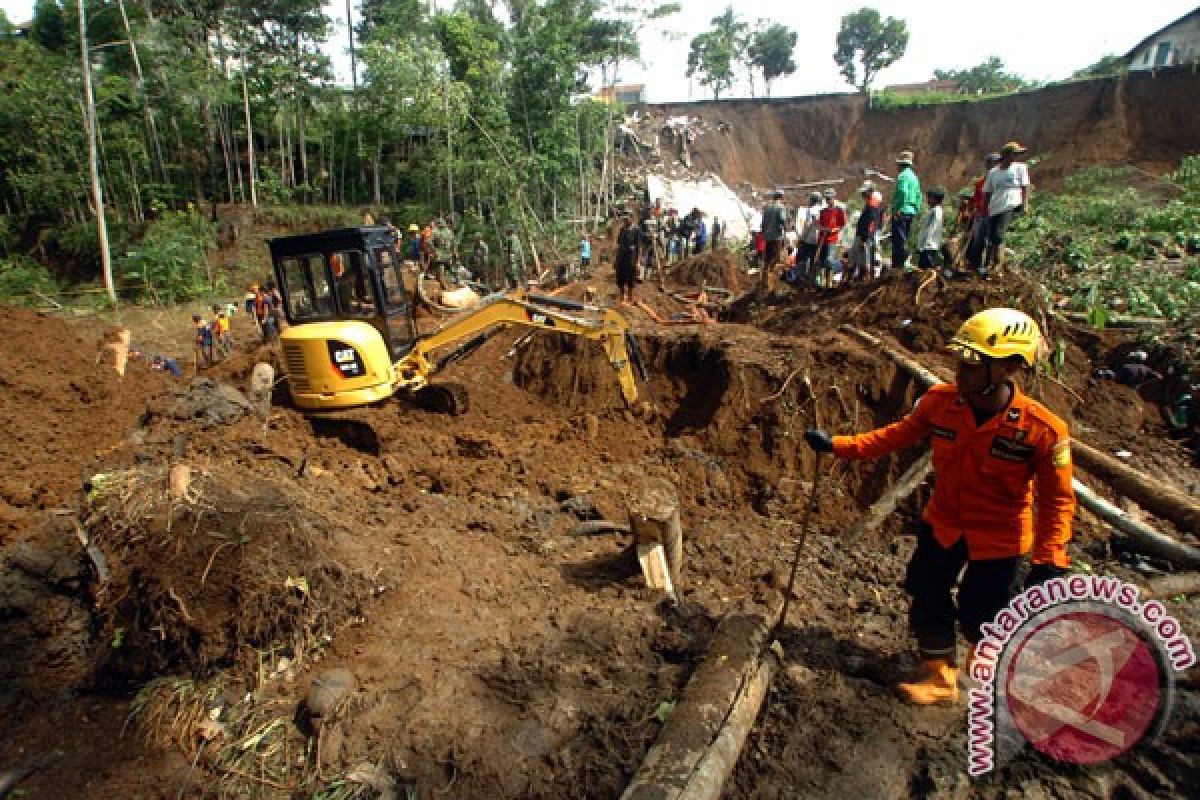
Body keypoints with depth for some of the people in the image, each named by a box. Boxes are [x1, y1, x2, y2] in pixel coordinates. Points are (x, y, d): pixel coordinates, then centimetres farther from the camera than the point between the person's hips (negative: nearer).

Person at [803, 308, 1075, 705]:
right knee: (928, 599, 13)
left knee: (980, 614, 13)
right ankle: (940, 678, 37)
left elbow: (1057, 499, -17)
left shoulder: (1042, 428, -27)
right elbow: (896, 435, -6)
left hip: (998, 537, -3)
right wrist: (836, 444, -14)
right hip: (943, 522, 3)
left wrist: (1048, 563, -21)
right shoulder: (940, 401, -18)